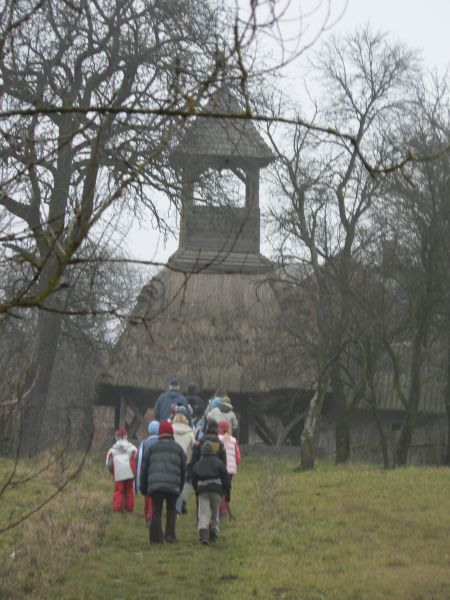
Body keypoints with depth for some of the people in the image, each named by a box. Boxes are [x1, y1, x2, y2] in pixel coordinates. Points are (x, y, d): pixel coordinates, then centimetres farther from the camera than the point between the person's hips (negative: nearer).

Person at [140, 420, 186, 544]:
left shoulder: (152, 448, 12)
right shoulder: (178, 448, 14)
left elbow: (144, 469, 12)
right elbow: (183, 469, 16)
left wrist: (143, 487, 20)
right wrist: (180, 487, 24)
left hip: (155, 485, 0)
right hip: (173, 486, 0)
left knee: (156, 511, 5)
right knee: (171, 510, 16)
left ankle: (156, 538, 0)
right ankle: (170, 536, 7)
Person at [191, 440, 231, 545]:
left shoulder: (197, 465, 14)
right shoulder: (219, 463, 8)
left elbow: (193, 480, 17)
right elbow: (225, 478, 3)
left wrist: (197, 491, 30)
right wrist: (227, 493, 8)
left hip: (202, 490, 0)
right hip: (216, 490, 0)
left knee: (203, 513, -7)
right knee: (215, 513, 14)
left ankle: (203, 533, -29)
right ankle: (213, 535, 17)